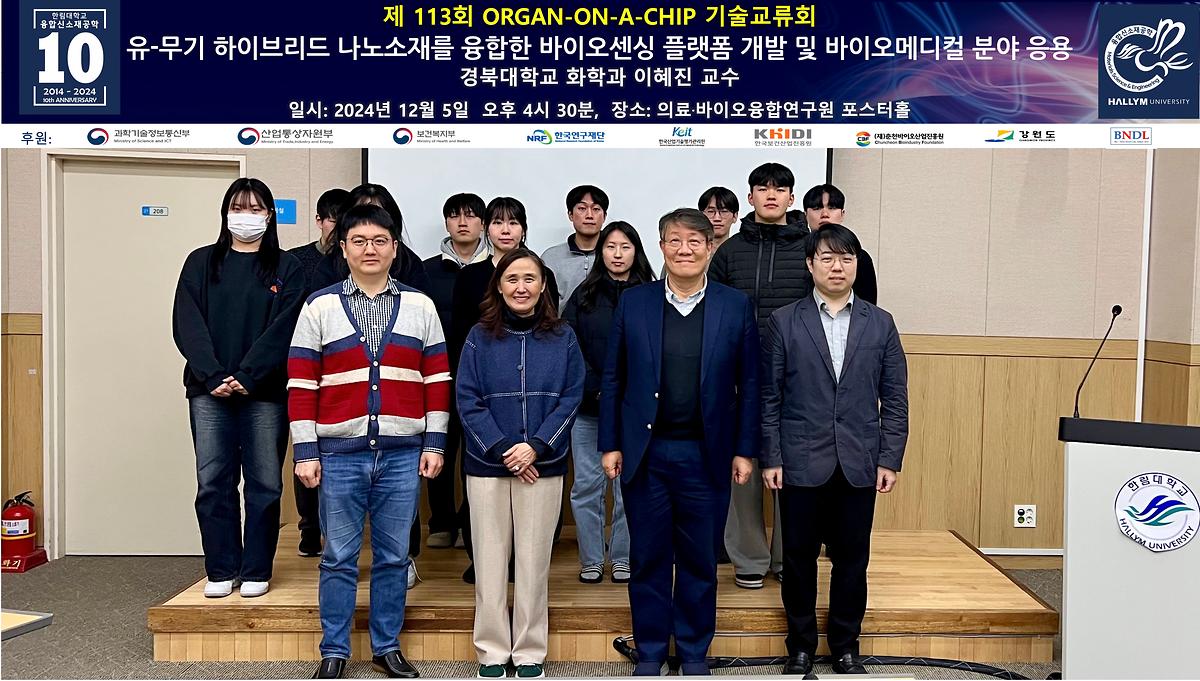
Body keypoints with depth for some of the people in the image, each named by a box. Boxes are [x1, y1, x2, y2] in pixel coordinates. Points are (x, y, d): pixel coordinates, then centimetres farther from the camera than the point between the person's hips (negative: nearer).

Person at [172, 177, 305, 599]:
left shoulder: (286, 268, 6)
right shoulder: (201, 263, 12)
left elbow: (283, 328, -5)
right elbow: (187, 324, 2)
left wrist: (247, 377, -16)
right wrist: (213, 377, -12)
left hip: (265, 393, -1)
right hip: (209, 392, 2)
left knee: (264, 484, 2)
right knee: (213, 483, 3)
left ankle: (257, 571, 14)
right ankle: (221, 571, 15)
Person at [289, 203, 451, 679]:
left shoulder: (420, 306, 7)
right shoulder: (319, 306, 4)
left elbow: (438, 379, 7)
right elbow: (301, 385, 2)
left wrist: (434, 443, 2)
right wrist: (305, 452, -3)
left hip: (403, 453, 1)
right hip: (340, 453, -1)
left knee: (394, 556, 9)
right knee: (339, 558, 6)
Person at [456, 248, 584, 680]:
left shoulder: (562, 338, 3)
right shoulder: (480, 337, 1)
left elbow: (571, 399, 0)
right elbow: (468, 401, -2)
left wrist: (535, 446, -12)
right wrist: (502, 450, -12)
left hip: (543, 466, 0)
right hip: (487, 465, 0)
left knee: (534, 561, 6)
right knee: (490, 559, 5)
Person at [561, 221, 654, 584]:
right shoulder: (583, 296, 7)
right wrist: (595, 389, -10)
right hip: (587, 407, 1)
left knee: (629, 485, 3)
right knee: (587, 484, 4)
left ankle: (622, 558, 18)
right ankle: (591, 560, 16)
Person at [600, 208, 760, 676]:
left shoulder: (736, 307, 1)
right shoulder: (633, 303, 2)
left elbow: (748, 384, 2)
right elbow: (612, 380, 4)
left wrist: (744, 450, -1)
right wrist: (610, 444, 0)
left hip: (706, 455, 0)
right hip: (645, 453, 0)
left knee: (700, 560, 10)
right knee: (648, 558, 10)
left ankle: (694, 652, 28)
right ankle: (650, 651, 25)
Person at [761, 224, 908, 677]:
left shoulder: (880, 324, 6)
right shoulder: (784, 322, 2)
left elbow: (894, 399, 6)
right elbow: (770, 397, 0)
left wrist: (890, 460, 0)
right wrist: (770, 459, -4)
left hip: (858, 465, 1)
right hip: (801, 464, -1)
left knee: (852, 560, 9)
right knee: (799, 559, 8)